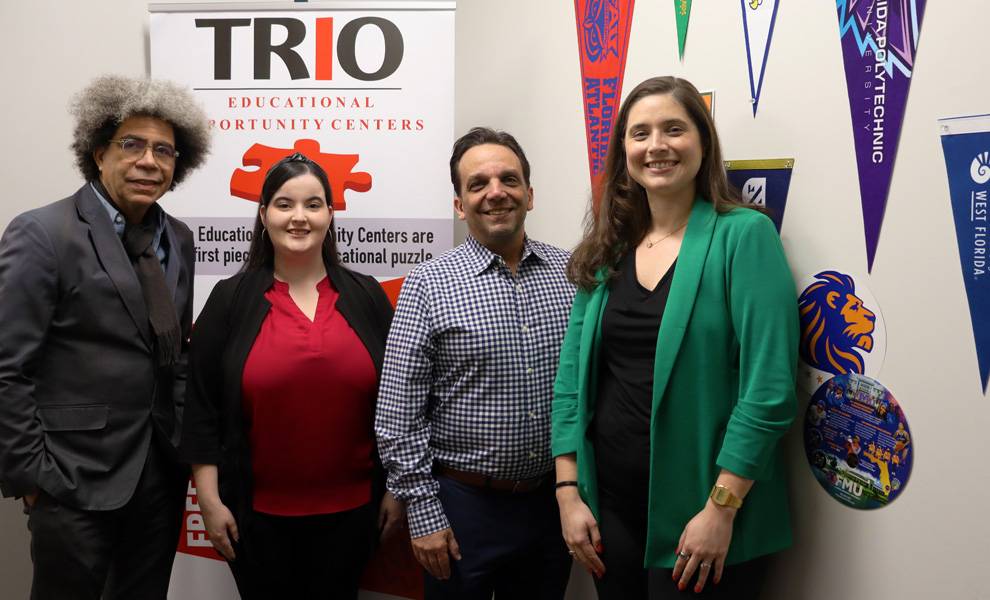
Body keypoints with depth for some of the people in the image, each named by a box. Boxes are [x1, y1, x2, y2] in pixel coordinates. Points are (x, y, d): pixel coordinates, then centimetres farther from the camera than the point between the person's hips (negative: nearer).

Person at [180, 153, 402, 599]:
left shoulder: (366, 296, 1)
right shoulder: (230, 299, -3)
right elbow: (202, 407, -2)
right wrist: (211, 501, -5)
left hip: (350, 508, 1)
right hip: (257, 512, -1)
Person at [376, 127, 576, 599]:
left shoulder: (572, 275, 1)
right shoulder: (429, 284, -8)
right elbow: (399, 414, -8)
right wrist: (424, 513, -9)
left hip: (552, 501, 3)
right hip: (465, 505, -3)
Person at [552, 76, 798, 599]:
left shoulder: (743, 235, -10)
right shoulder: (605, 251, 5)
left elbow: (769, 388, -15)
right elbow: (571, 375, 5)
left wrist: (721, 509, -17)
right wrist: (569, 492, -1)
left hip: (701, 515, -4)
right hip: (608, 505, 5)